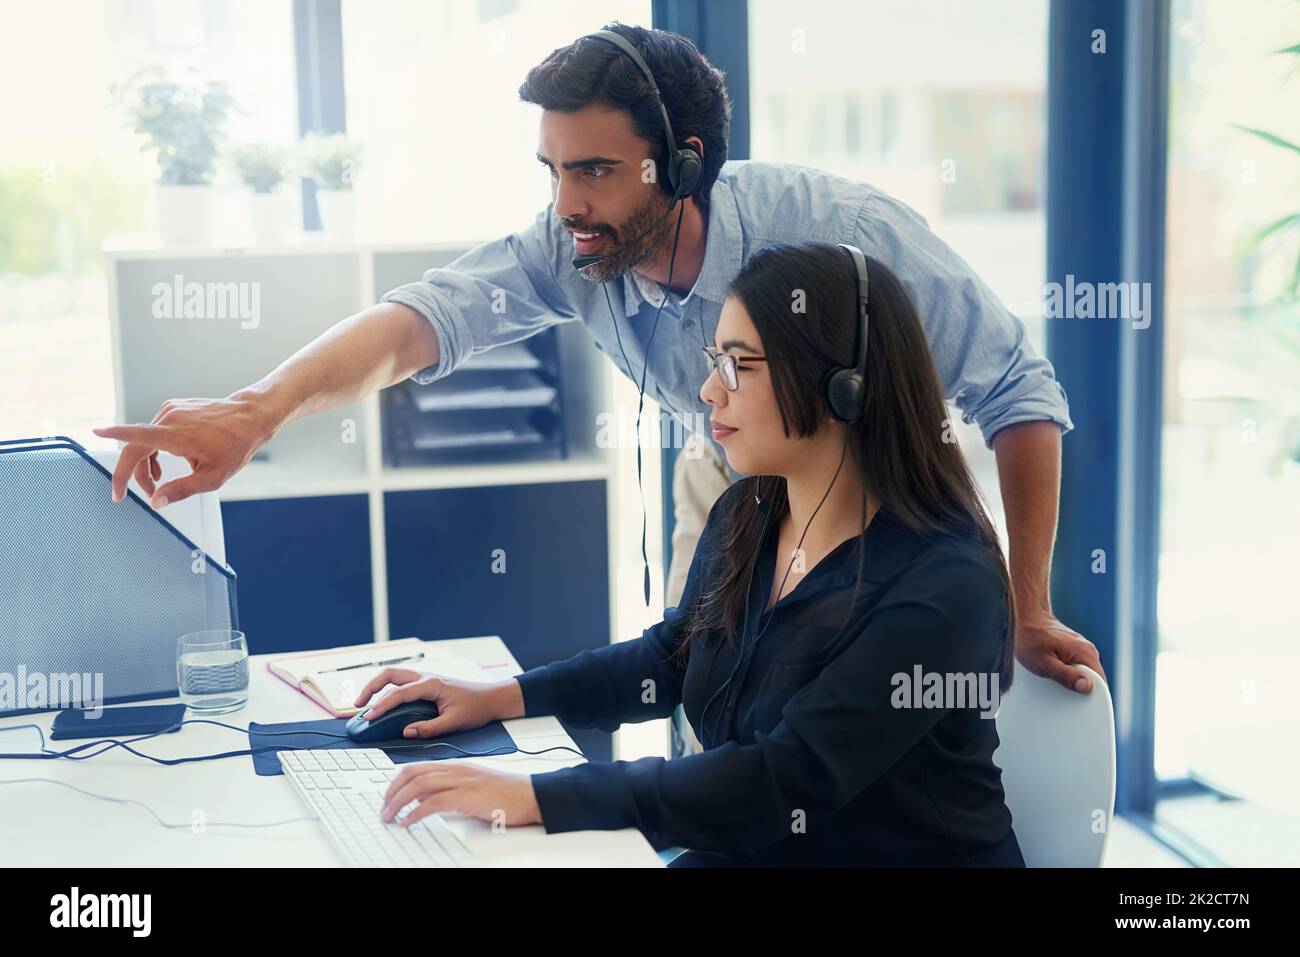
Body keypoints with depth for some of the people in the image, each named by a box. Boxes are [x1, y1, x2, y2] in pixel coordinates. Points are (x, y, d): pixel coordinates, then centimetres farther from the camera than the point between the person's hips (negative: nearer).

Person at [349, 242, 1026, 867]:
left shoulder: (945, 587, -23)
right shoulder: (742, 518, 1)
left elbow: (786, 780, -29)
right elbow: (672, 656, 18)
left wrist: (536, 798, -31)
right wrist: (500, 698, 7)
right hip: (736, 851, 6)